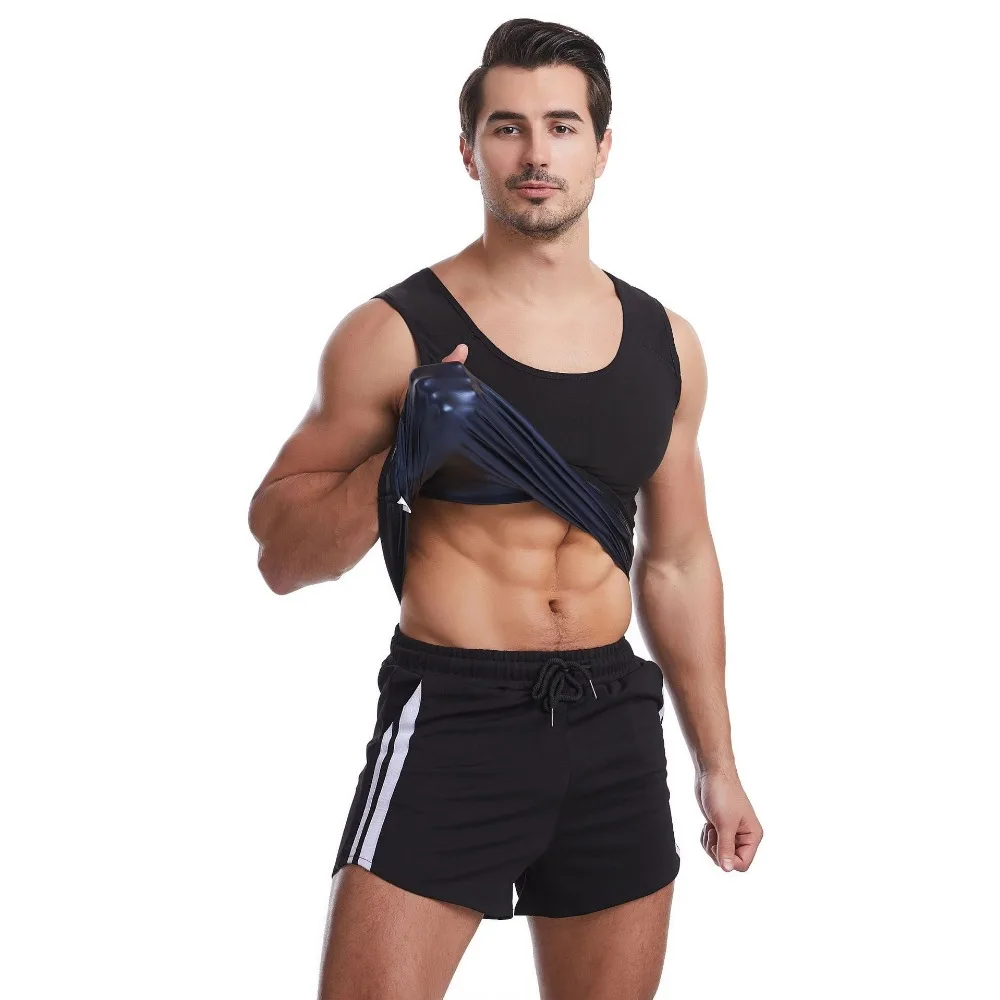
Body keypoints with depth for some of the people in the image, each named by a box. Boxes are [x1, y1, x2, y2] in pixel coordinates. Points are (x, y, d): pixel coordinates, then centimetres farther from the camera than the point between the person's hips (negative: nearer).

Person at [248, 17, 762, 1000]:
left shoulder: (663, 343, 9)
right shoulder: (394, 333, -6)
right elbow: (279, 552, -2)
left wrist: (718, 765, 17)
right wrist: (398, 467, -19)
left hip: (615, 732, 5)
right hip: (451, 725, -4)